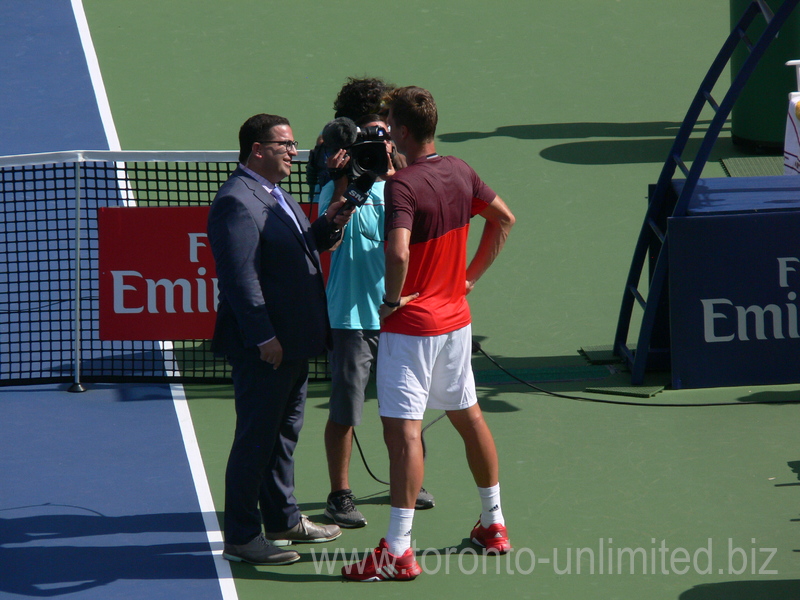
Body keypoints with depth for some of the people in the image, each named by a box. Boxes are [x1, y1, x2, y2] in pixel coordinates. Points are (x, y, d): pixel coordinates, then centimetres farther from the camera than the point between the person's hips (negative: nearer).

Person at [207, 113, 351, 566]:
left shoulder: (276, 196, 14)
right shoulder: (236, 202, -19)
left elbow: (299, 247, 23)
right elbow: (240, 277, -23)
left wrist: (328, 226, 4)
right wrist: (264, 337, -24)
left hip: (294, 340, 10)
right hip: (263, 347, -10)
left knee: (285, 432, 20)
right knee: (256, 440, -3)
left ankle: (283, 519, 32)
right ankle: (242, 537, 4)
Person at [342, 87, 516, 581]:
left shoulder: (403, 185, -21)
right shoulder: (460, 172, 3)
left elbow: (398, 251, -35)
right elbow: (504, 218, 17)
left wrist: (392, 298, -18)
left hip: (410, 325, -8)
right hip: (456, 317, 8)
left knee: (403, 430, -8)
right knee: (468, 416, 20)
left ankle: (398, 551, -11)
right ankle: (494, 525, 31)